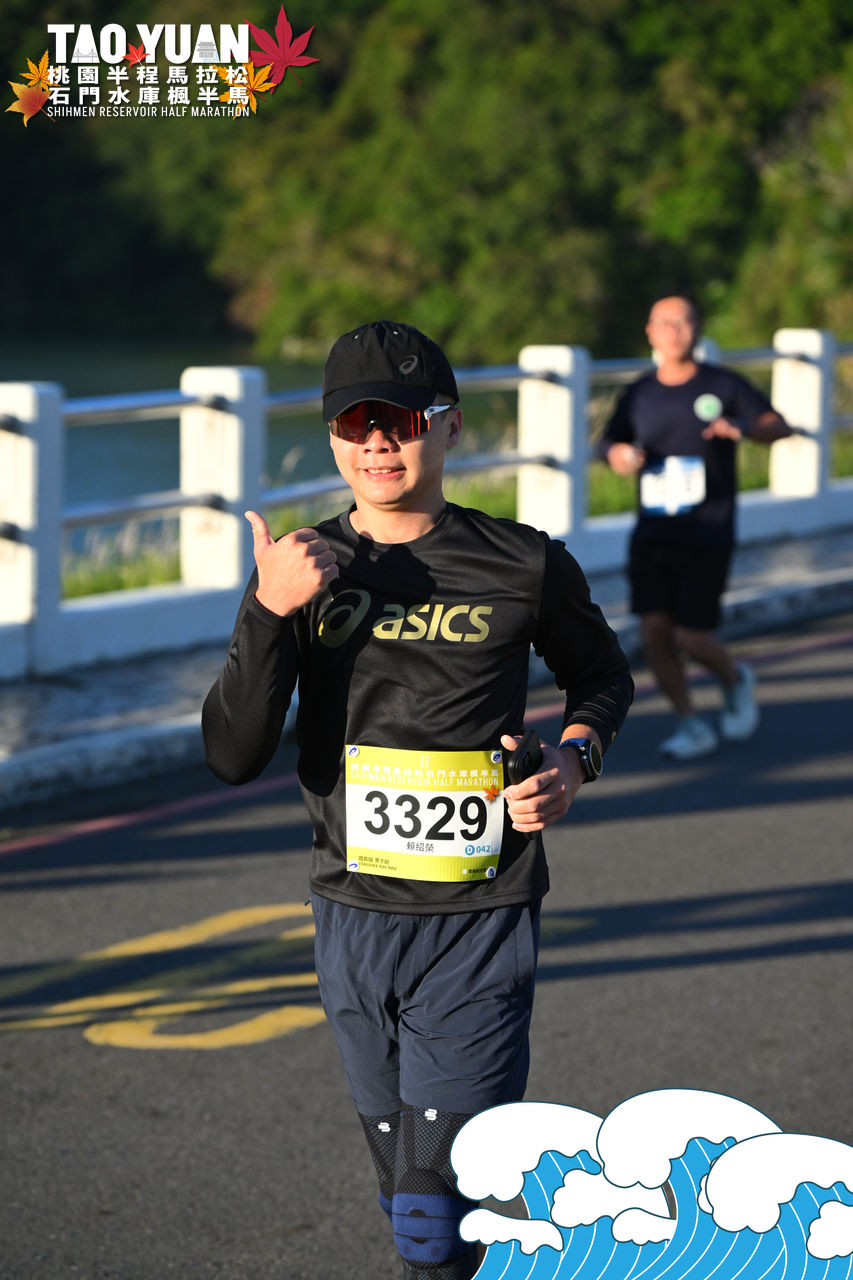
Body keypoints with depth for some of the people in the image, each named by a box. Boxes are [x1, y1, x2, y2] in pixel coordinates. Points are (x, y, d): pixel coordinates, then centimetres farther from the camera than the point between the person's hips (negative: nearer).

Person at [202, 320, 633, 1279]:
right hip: (352, 921, 4)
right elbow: (233, 758, -10)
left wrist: (573, 761, -5)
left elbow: (602, 678, 16)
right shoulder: (302, 569, 0)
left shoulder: (525, 566, -4)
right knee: (404, 1199, 17)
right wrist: (270, 612, -23)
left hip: (479, 923, -3)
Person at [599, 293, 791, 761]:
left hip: (708, 536, -3)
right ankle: (691, 726, 13)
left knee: (691, 638, -7)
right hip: (652, 533, 3)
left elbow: (779, 426, 2)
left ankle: (735, 679, 27)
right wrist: (620, 455, -8)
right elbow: (611, 442, 17)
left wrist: (742, 428, -20)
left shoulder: (723, 386, -2)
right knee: (654, 631, -4)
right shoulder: (638, 395, 5)